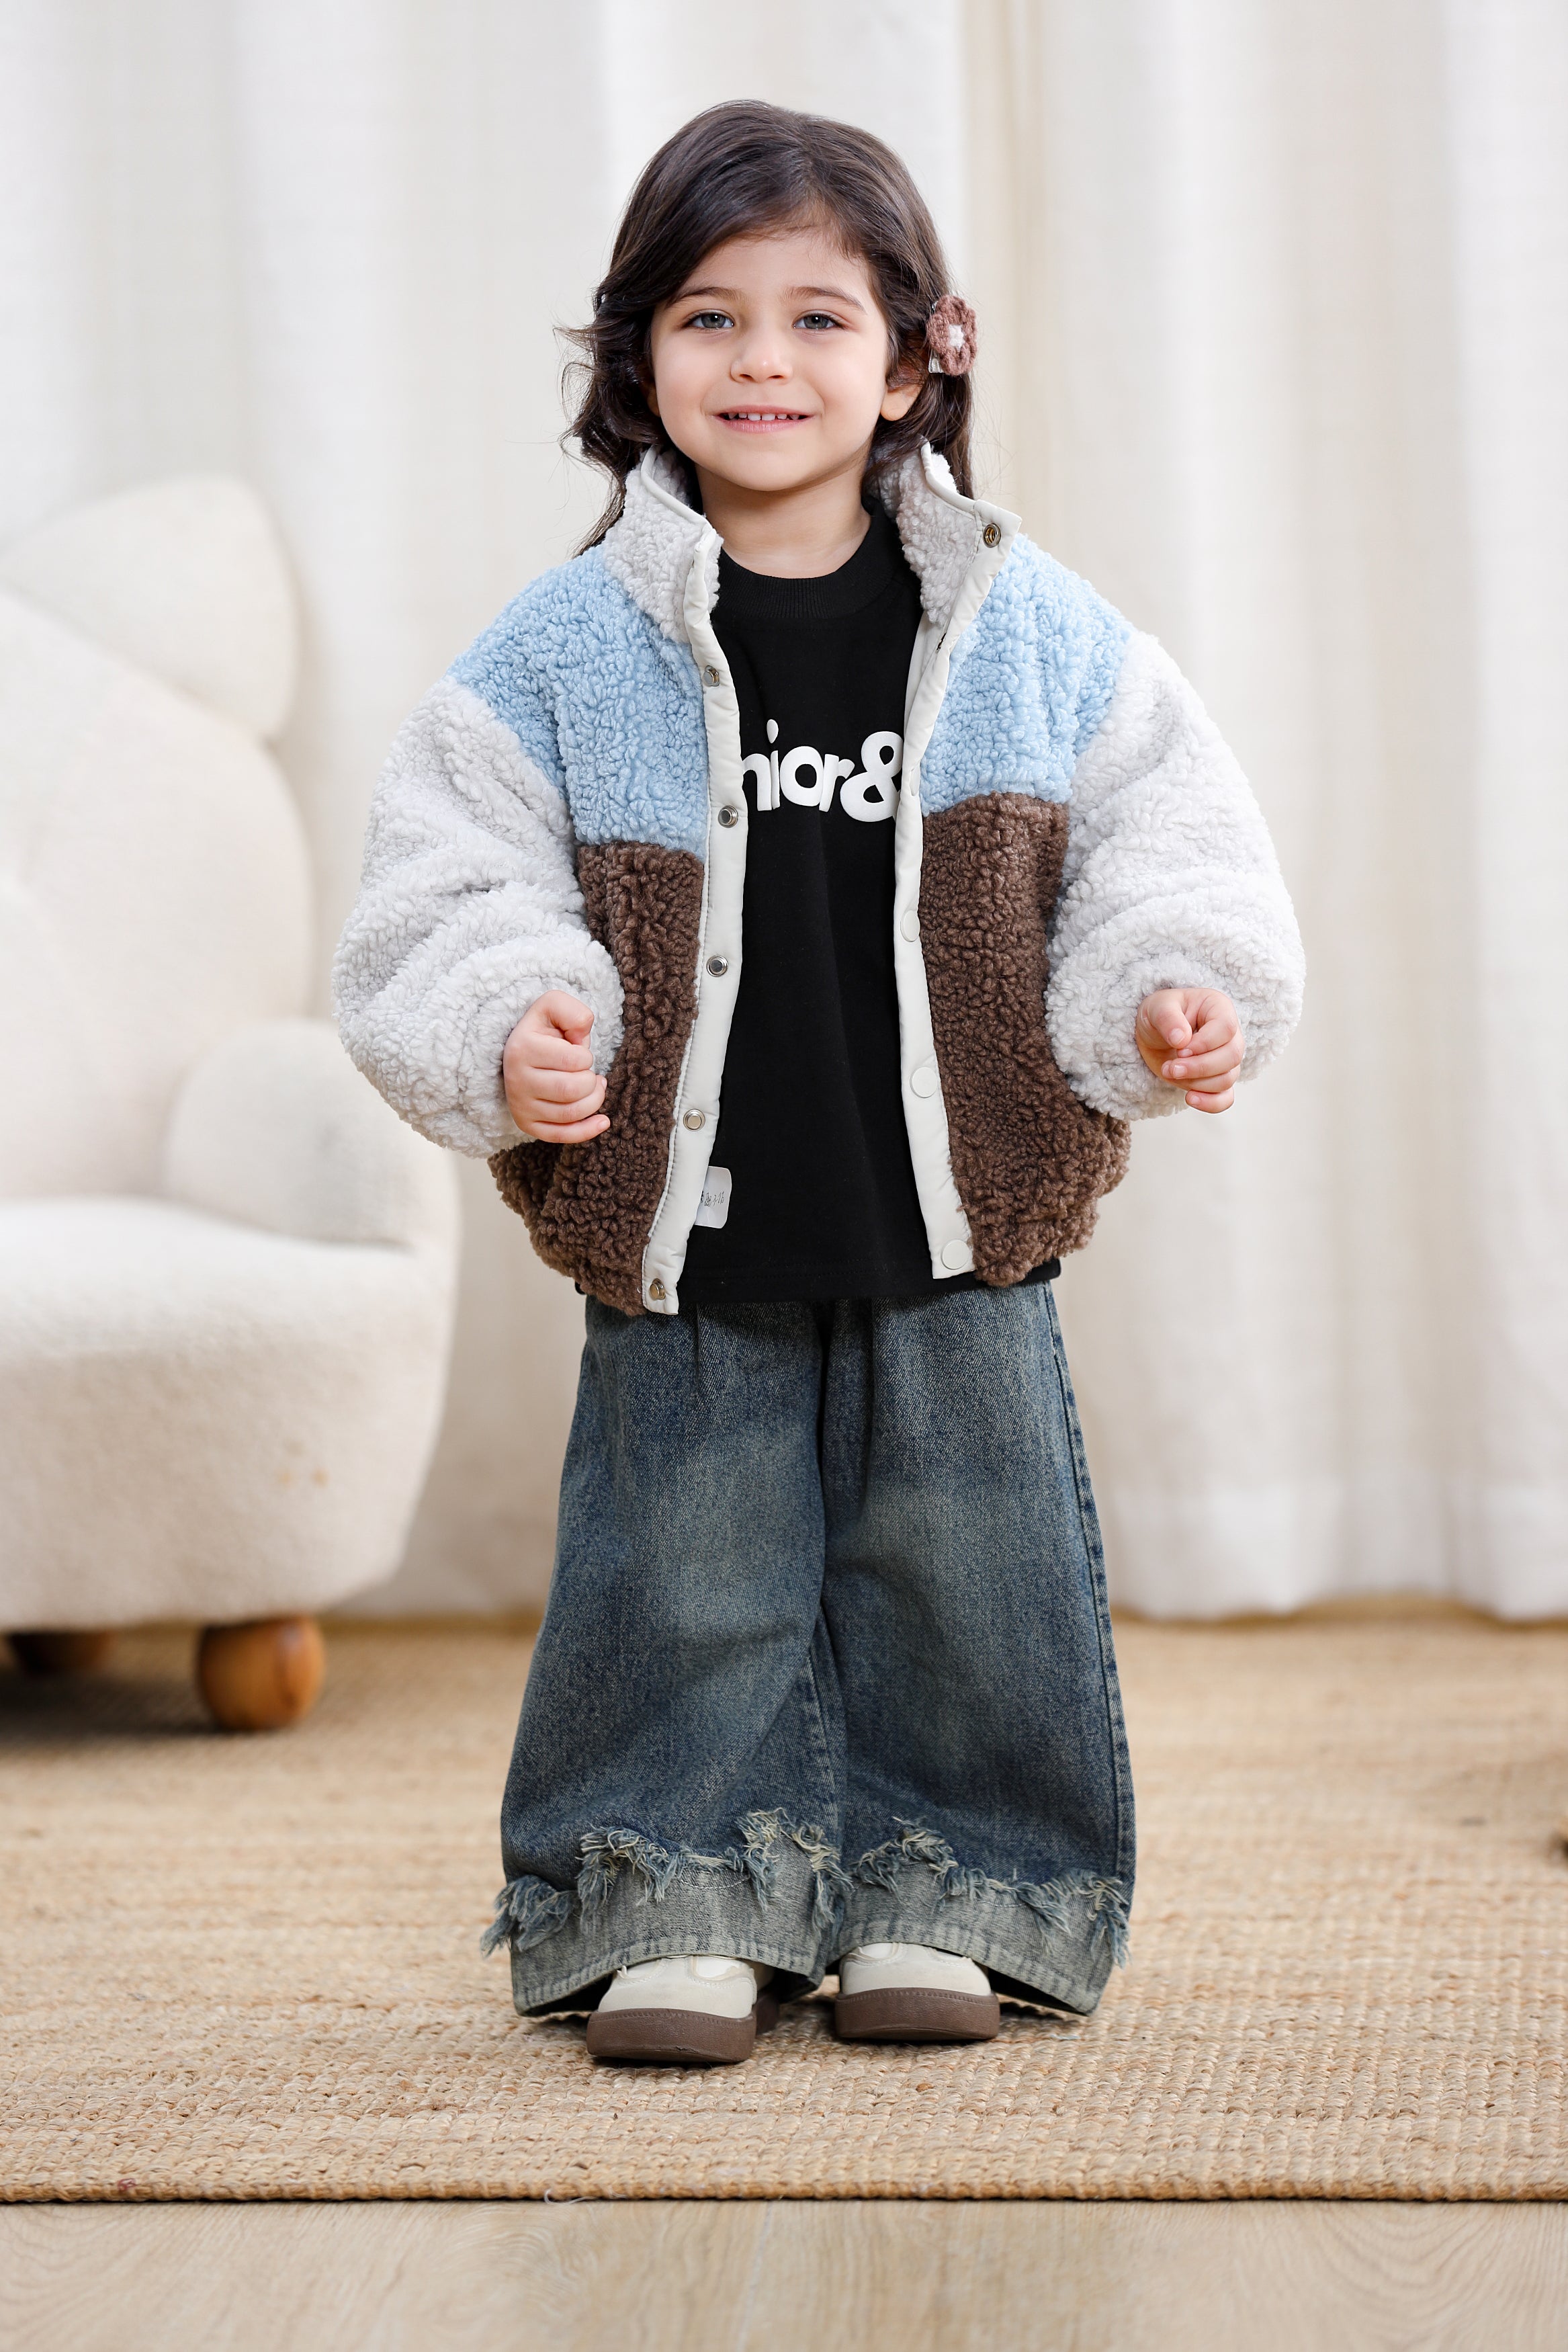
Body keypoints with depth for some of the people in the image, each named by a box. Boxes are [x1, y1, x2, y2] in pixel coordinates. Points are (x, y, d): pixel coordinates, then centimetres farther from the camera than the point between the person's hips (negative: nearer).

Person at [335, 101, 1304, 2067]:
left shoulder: (1033, 638, 2)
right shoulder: (563, 656, -1)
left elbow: (1161, 859, 7)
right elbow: (454, 900, 0)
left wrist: (1173, 1002, -11)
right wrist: (509, 1036, -19)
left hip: (956, 1245, 1)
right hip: (686, 1256, -1)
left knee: (960, 1581, 7)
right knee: (685, 1588, 2)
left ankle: (943, 1903, 22)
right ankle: (681, 1907, 17)